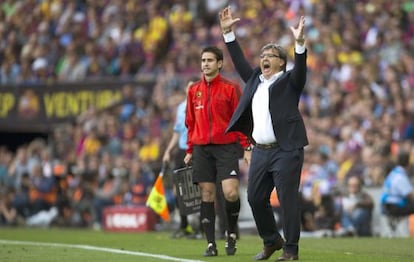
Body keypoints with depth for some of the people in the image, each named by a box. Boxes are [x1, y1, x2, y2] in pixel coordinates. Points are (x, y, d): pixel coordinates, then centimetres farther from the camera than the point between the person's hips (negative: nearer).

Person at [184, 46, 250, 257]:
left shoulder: (231, 88, 1)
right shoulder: (194, 90, 12)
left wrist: (245, 147, -6)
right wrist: (190, 150, 15)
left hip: (226, 146, -3)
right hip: (202, 148, 3)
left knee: (230, 192, -13)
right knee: (207, 194, 0)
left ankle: (231, 233, 11)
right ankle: (210, 244, 4)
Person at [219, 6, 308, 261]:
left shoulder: (289, 82, 1)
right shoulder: (255, 79, 18)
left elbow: (301, 69, -16)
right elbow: (239, 60, 22)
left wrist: (300, 43, -32)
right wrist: (228, 32, 17)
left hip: (286, 150, -7)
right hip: (260, 151, 7)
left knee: (288, 199, -6)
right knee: (256, 198, 9)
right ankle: (271, 241, 26)